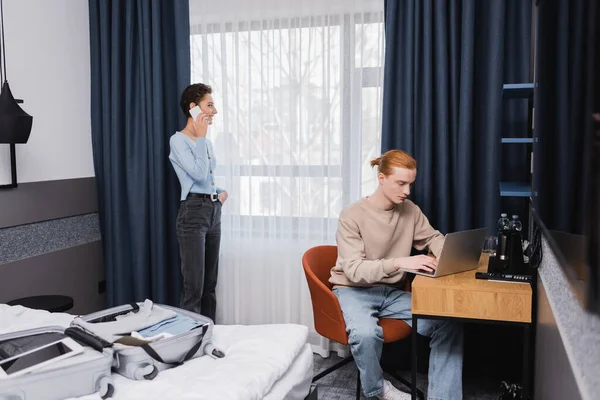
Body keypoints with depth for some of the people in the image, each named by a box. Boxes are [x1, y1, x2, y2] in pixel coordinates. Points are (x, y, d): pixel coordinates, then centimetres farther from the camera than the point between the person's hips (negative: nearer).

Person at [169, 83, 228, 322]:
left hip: (214, 211, 8)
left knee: (210, 283, 11)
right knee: (194, 285, -9)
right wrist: (201, 136, -11)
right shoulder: (178, 140, -7)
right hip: (193, 212, -8)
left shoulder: (206, 142, 16)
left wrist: (222, 191, 7)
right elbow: (199, 174, -19)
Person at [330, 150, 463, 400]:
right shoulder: (352, 216, -17)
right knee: (366, 333, -38)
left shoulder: (410, 210, 0)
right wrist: (399, 262, -38)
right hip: (354, 291, -5)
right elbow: (354, 271, -24)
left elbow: (433, 238, 16)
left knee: (449, 323, -17)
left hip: (393, 292, 5)